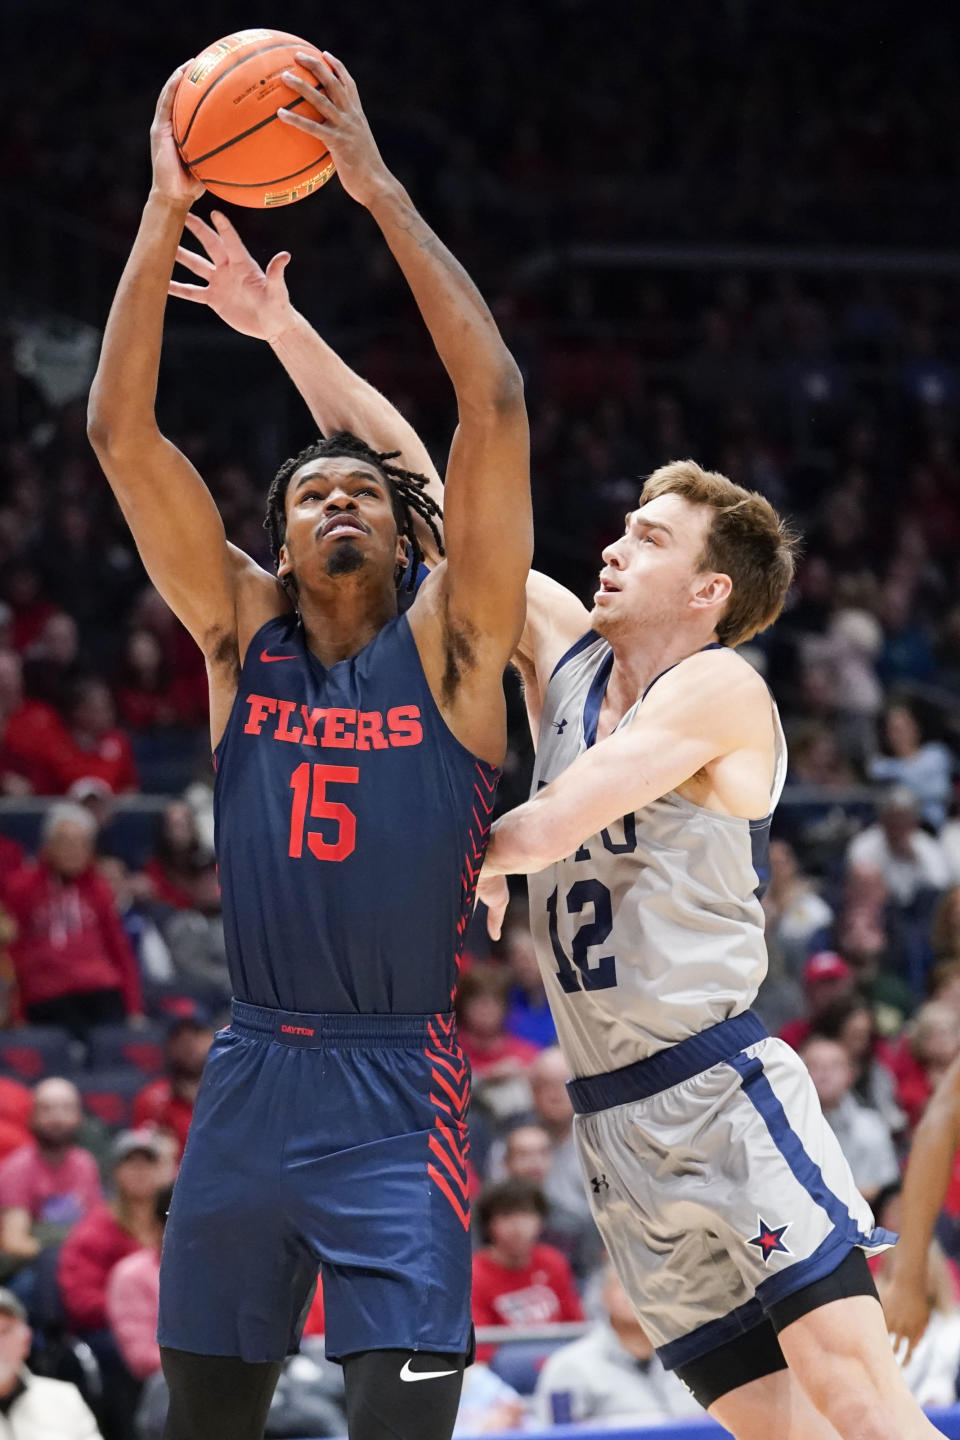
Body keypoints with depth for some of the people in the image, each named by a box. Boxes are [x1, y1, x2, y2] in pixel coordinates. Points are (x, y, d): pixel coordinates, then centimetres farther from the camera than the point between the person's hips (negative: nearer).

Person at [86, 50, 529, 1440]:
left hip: (397, 1088, -4)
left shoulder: (448, 639, 0)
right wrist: (166, 212, -6)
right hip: (250, 1075, 4)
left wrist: (380, 189, -12)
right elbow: (120, 430, 1)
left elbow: (494, 405, -11)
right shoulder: (242, 633, 7)